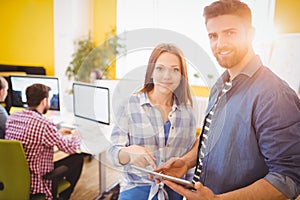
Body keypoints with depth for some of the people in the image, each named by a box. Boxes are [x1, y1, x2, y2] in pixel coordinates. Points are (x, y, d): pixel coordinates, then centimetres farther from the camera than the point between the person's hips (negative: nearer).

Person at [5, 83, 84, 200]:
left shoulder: (12, 117, -2)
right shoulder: (45, 124, -26)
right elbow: (70, 148, -14)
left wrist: (57, 133, 21)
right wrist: (76, 137, 8)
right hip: (34, 185, -8)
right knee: (77, 158, 4)